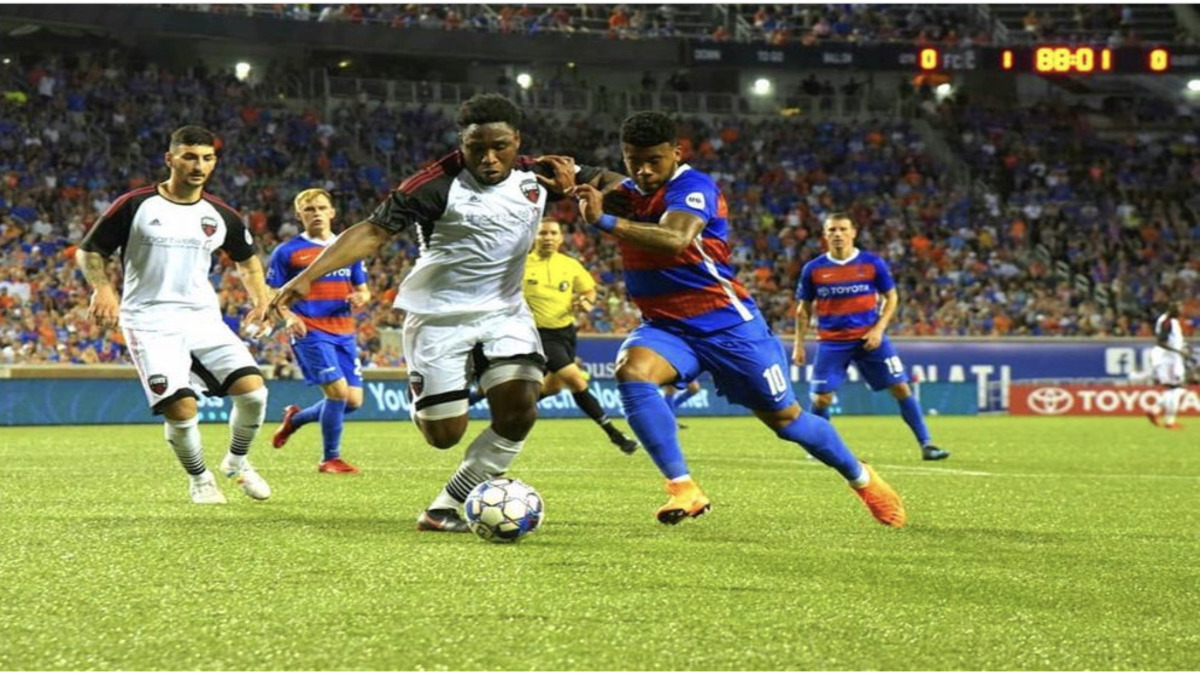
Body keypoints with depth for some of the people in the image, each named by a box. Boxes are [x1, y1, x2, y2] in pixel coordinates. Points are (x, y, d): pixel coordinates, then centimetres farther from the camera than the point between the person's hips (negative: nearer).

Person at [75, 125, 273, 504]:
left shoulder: (221, 216, 7)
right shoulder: (134, 206, -4)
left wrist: (261, 300, 9)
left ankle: (237, 462, 12)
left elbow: (247, 259, 25)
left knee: (252, 387, -16)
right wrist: (103, 289, -14)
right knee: (181, 408, -20)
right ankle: (199, 479, 9)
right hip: (150, 321, -4)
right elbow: (88, 251, 4)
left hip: (203, 317, 4)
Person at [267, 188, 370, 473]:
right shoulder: (287, 252, 0)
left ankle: (295, 418, 29)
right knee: (338, 391, -17)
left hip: (343, 333, 6)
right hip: (310, 332, -6)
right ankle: (330, 459, 1)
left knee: (353, 401, 2)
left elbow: (363, 290, 19)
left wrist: (361, 298, -6)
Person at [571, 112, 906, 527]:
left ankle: (861, 478, 32)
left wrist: (606, 221, -46)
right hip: (666, 327, 5)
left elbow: (674, 239, -37)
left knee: (785, 418, 5)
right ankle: (683, 489, -25)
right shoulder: (627, 195, 7)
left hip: (725, 322, -5)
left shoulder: (693, 188, -20)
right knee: (631, 370, -28)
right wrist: (575, 186, -24)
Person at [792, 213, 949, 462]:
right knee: (821, 398, -5)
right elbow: (804, 308, 9)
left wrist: (878, 329, -7)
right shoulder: (813, 269, -2)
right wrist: (799, 344, 5)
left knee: (901, 387, -6)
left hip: (869, 338, 0)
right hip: (832, 342, 0)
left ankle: (925, 444, 1)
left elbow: (891, 297, 6)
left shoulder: (873, 263, -3)